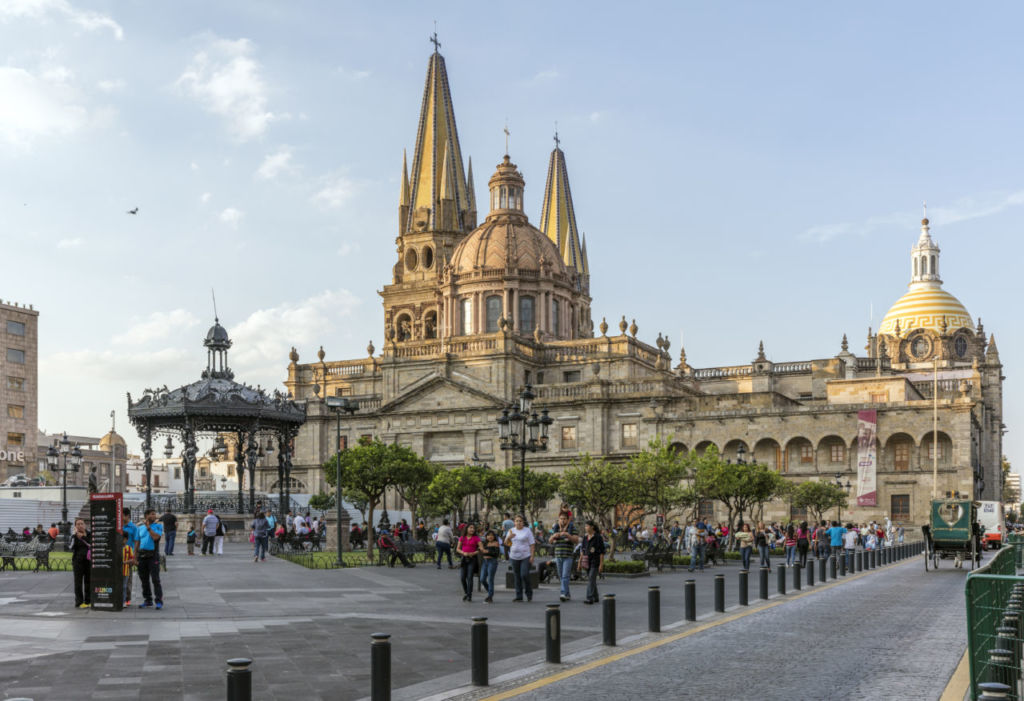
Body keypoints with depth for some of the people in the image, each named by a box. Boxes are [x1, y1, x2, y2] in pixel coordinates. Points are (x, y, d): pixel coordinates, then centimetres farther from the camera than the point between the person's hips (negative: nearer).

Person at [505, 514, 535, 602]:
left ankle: (529, 593, 7)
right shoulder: (512, 531, 11)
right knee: (517, 577, 5)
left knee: (524, 575, -13)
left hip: (525, 556, -4)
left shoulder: (527, 531, 0)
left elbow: (532, 544, -2)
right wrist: (509, 537, -12)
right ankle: (519, 596, 11)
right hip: (514, 556, 4)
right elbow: (506, 543, 10)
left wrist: (532, 556, -11)